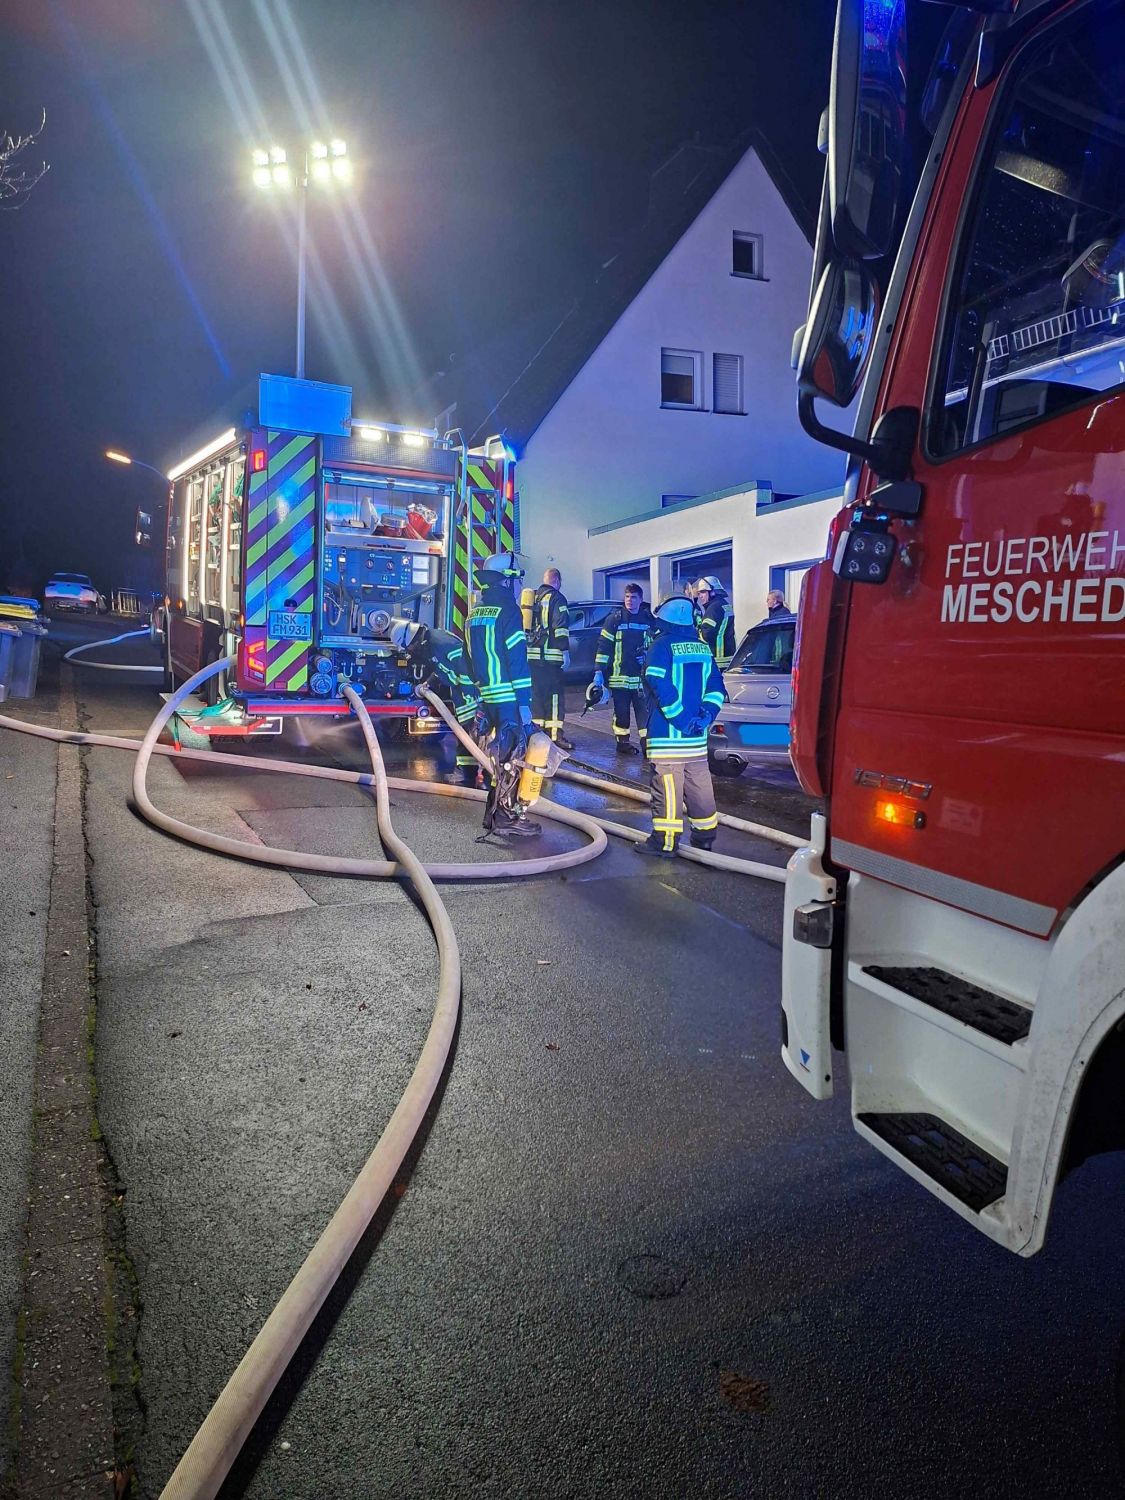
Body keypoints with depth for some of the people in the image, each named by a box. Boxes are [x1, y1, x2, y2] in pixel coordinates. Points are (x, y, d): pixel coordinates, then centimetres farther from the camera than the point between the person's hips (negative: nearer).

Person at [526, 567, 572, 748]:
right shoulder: (556, 598, -4)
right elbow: (561, 626, -14)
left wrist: (524, 648, 26)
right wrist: (565, 651, -14)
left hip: (530, 655, 7)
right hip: (549, 656, -7)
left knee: (536, 694, 12)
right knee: (554, 695, -5)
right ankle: (555, 735, -9)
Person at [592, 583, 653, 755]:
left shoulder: (649, 620, 7)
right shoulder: (614, 619, -1)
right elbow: (603, 646, -4)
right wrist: (598, 671, -9)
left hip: (642, 676, 2)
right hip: (619, 676, -2)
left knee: (645, 710, -1)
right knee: (621, 711, 5)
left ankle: (646, 743, 6)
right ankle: (622, 742, 16)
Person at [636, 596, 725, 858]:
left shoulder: (662, 645, -8)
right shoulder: (702, 648, 12)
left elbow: (661, 686, -19)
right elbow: (716, 687, 9)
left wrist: (680, 719, -15)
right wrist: (706, 714, 1)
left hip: (667, 734, -7)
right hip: (697, 737, 7)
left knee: (666, 789, -4)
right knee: (698, 787, 14)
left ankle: (665, 842, -2)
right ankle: (704, 838, 22)